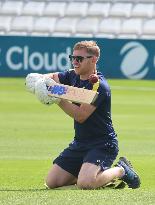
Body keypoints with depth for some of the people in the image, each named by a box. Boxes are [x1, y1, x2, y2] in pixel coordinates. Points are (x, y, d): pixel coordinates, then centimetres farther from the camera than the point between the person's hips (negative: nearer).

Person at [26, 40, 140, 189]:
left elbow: (80, 116, -26)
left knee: (85, 184, -30)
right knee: (51, 182, 0)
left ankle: (121, 170, -1)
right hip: (79, 143, 8)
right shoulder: (73, 76, 4)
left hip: (102, 144, -8)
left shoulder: (99, 86, -21)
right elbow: (53, 77, 22)